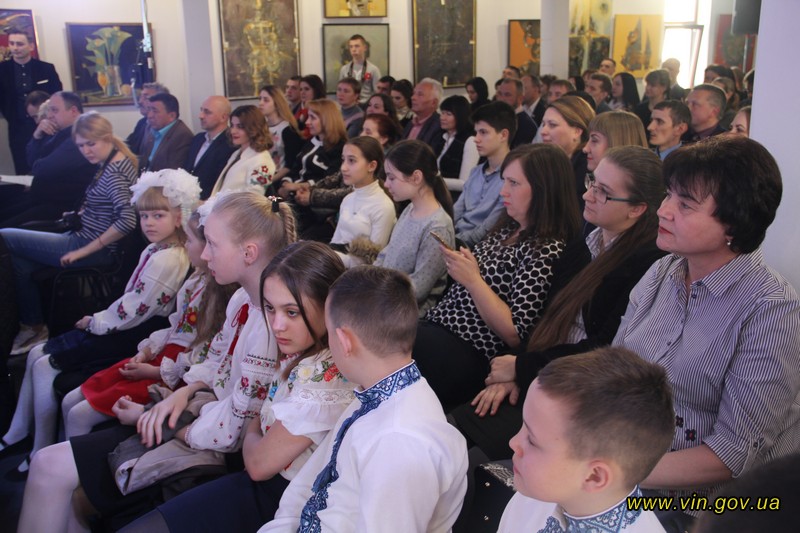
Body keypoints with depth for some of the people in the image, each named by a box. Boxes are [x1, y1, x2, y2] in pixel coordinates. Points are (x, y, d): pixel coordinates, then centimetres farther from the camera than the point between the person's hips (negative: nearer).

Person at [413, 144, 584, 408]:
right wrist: (458, 264, 4)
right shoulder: (507, 229, 11)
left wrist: (473, 279, -21)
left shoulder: (547, 251, -15)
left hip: (469, 355, -9)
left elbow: (515, 335, -19)